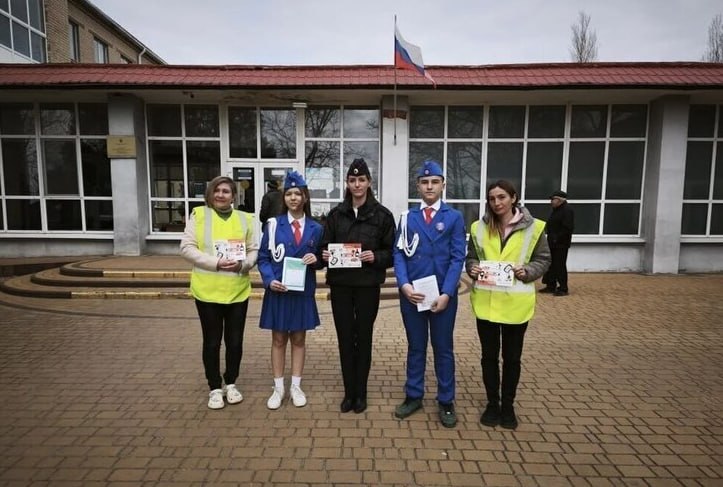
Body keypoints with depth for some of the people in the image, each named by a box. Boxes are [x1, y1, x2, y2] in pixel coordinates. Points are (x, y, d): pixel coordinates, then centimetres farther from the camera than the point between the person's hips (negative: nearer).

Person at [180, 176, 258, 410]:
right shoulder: (198, 215, -1)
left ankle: (230, 384, 31)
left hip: (238, 291, 2)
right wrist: (215, 262, -18)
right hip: (208, 291, -2)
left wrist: (243, 264, -13)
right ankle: (215, 388, 26)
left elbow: (253, 250, 8)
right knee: (212, 342, 9)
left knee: (235, 341, 11)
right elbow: (187, 248, -6)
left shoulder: (244, 219, 7)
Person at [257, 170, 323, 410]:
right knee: (278, 339, 10)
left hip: (303, 291, 1)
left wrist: (315, 259, -14)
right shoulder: (274, 224, -4)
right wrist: (270, 280, -17)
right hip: (278, 290, -1)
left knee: (299, 339, 12)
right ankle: (278, 388, 23)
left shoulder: (315, 228, 2)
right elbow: (263, 258, -2)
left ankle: (296, 386, 26)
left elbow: (319, 258, 9)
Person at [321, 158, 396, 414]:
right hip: (340, 284, 2)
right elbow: (325, 246, 9)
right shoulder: (336, 214, 7)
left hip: (368, 285, -2)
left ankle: (361, 393, 23)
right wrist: (325, 255, -12)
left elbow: (392, 252, 0)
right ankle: (349, 392, 23)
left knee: (363, 337, 8)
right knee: (345, 338, 8)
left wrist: (376, 257, -19)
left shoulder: (382, 214, -1)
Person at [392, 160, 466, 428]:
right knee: (415, 347, 14)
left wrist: (446, 293, -13)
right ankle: (413, 396, 28)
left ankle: (446, 401, 24)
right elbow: (399, 254, 1)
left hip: (443, 295, -1)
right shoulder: (407, 217, 6)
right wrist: (405, 286, -14)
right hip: (411, 294, 2)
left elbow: (457, 258, -5)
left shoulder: (454, 217, 2)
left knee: (443, 348, 10)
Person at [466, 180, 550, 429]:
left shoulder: (533, 227, -3)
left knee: (512, 357, 12)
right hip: (486, 301, 2)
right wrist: (472, 268, -11)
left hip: (516, 303, -1)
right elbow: (470, 257, 10)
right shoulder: (479, 227, 3)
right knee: (489, 355, 12)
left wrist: (527, 271, -16)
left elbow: (543, 259, 3)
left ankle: (508, 406, 31)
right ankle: (492, 404, 29)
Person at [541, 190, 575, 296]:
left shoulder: (567, 210, -14)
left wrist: (557, 239, -21)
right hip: (552, 243, 10)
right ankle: (551, 286, 22)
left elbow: (568, 228, -22)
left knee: (560, 266, -4)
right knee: (550, 265, 12)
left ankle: (563, 288, 5)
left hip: (561, 244, -9)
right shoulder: (556, 210, 16)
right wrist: (550, 238, 9)